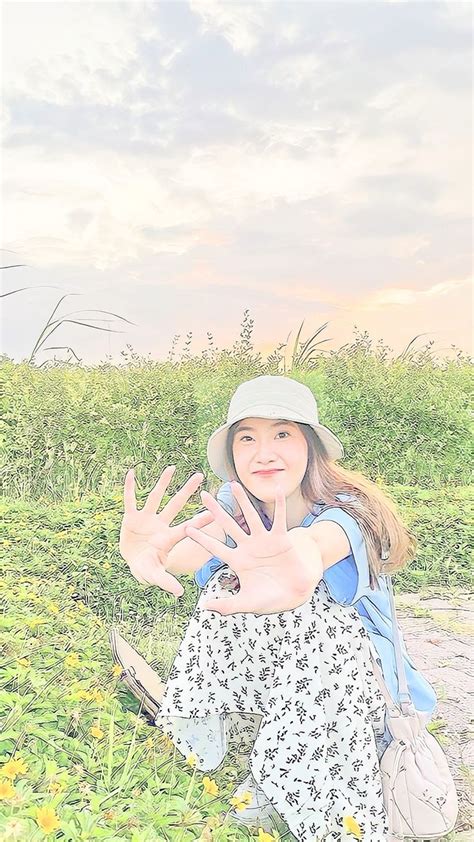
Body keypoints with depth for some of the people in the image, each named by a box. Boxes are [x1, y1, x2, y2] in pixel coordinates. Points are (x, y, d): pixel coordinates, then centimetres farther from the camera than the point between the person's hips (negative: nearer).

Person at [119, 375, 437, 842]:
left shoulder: (347, 510, -24)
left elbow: (318, 543, -50)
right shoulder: (232, 509, -12)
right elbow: (196, 544, -36)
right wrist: (149, 552, -62)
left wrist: (300, 558, -77)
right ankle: (263, 753, -3)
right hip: (255, 665, 5)